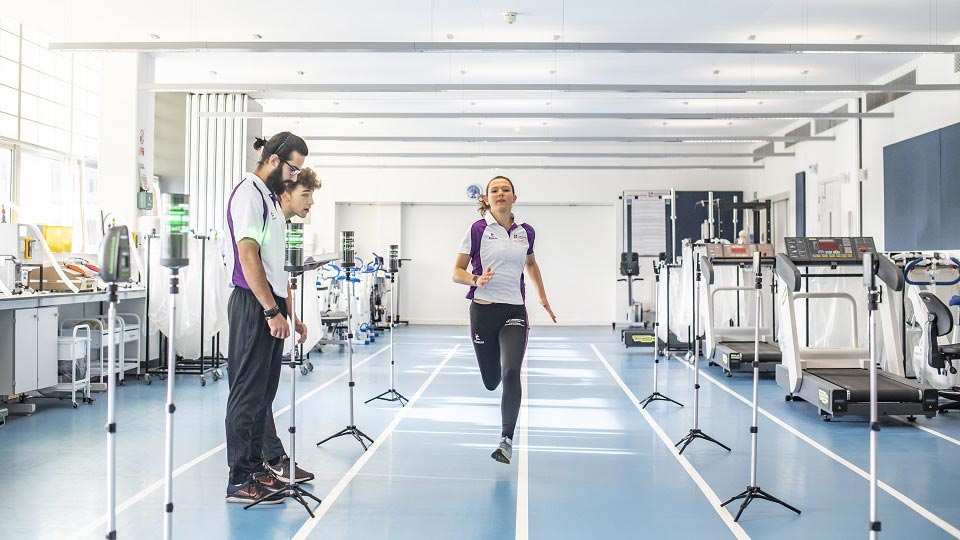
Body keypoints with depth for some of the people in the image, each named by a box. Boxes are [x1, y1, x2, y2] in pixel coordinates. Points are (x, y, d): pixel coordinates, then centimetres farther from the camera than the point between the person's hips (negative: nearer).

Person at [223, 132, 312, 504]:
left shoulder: (270, 197, 18)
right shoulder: (248, 194, -11)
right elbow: (248, 257, -19)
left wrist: (286, 312, 19)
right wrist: (272, 312, -20)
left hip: (270, 306, 10)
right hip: (253, 306, -10)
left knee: (263, 393, 14)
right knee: (248, 393, -4)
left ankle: (255, 467, 24)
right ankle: (240, 481, 4)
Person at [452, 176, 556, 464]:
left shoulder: (526, 232, 7)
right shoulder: (478, 230, -3)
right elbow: (457, 272, 0)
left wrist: (542, 296, 25)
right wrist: (476, 280, -19)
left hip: (515, 311, 1)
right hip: (484, 311, -1)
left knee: (511, 373, -19)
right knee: (491, 382, 7)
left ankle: (507, 439, -6)